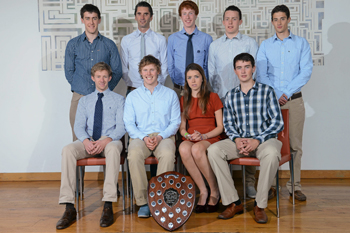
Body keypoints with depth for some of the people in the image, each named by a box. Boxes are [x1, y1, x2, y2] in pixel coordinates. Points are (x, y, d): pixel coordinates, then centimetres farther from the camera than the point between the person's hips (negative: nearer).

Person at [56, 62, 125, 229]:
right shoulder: (84, 101, 21)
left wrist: (106, 140, -20)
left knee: (113, 149, -40)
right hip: (88, 141, 3)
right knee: (68, 150, -30)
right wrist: (86, 141, -15)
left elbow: (121, 126, 0)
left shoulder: (118, 99, 13)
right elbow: (79, 126, 9)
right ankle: (69, 208, -32)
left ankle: (108, 206, -40)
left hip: (110, 140, -3)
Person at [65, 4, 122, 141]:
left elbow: (117, 71, 10)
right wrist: (78, 88, 4)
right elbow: (69, 71, 14)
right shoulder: (73, 44, 11)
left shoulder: (109, 45, 10)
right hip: (80, 97, 1)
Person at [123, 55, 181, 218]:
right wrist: (143, 137, -12)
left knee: (168, 154, -36)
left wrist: (160, 137, -11)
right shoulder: (133, 96, 15)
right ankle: (142, 202, -26)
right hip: (140, 136, 1)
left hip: (164, 136, 0)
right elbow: (129, 123, 7)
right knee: (134, 154, -34)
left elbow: (175, 122, 7)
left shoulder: (170, 94, 13)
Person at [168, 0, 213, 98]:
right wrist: (177, 84, 0)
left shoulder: (207, 39, 0)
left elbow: (208, 65, 5)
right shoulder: (172, 39, 3)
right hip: (179, 89, 1)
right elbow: (170, 65, 8)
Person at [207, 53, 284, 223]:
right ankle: (233, 203, -17)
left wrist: (257, 140, -16)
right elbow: (228, 123, 12)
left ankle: (260, 205, -20)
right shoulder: (231, 96, 14)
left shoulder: (266, 91, 3)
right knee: (213, 150, -24)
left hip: (263, 139, -3)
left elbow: (277, 122, -3)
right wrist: (237, 139, -11)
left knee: (271, 153, -38)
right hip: (239, 141, 3)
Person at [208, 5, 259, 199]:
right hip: (222, 100, 2)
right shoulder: (214, 46, 16)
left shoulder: (250, 43, 9)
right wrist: (218, 95, 6)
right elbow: (212, 74, 16)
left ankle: (249, 183, 4)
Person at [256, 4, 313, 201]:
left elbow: (306, 72, -2)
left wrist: (286, 93, -10)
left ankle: (295, 186, 8)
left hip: (294, 100, 0)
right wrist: (275, 95, -9)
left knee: (295, 144, 0)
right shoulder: (265, 45, 11)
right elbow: (261, 74, 3)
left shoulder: (301, 43, 8)